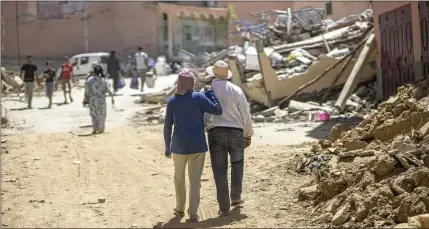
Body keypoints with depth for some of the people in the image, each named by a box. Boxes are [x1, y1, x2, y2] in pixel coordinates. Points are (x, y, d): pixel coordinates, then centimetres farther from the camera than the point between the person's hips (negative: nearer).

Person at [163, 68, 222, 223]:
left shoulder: (172, 101, -2)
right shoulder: (199, 97, -8)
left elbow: (167, 126, 1)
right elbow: (218, 110, -7)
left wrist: (167, 146, 12)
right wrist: (210, 93, 6)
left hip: (179, 146, 2)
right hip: (197, 146, -1)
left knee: (179, 177, 19)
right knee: (195, 179, 2)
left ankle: (180, 208, 30)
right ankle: (193, 213, 0)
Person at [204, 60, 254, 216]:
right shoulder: (236, 90, 0)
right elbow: (245, 115, 1)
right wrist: (248, 135, 12)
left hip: (215, 134, -1)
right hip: (236, 133, 1)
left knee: (220, 171, 5)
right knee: (237, 163, 27)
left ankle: (224, 208, 5)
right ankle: (236, 197, 27)